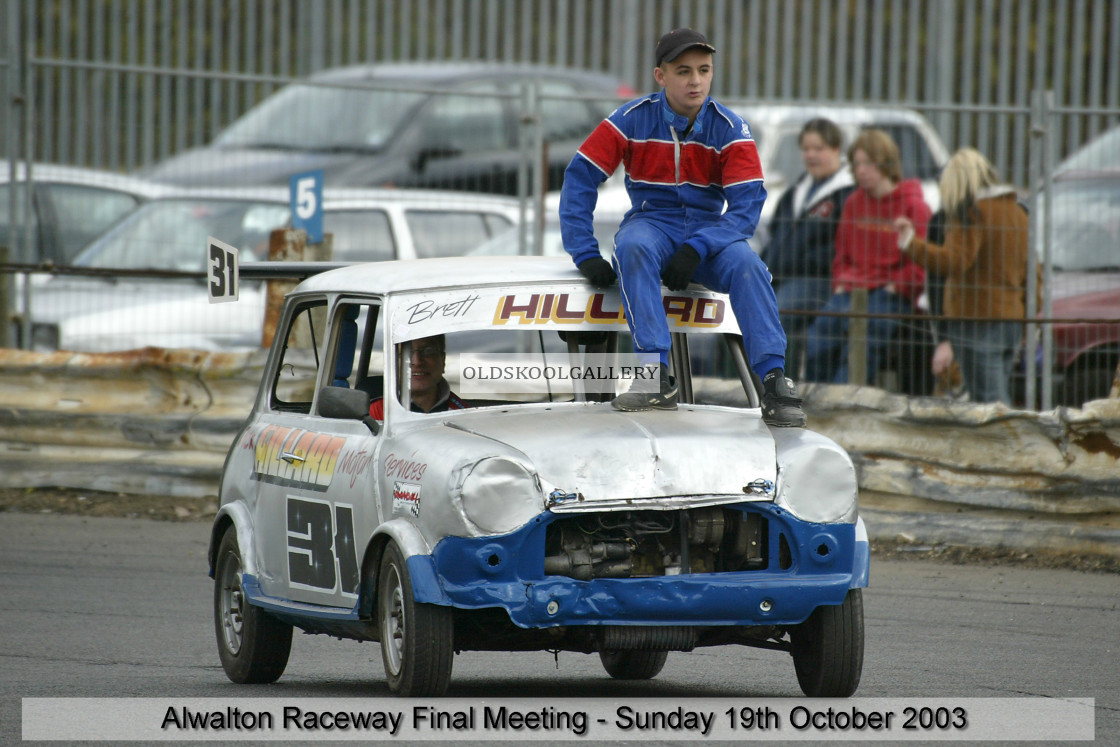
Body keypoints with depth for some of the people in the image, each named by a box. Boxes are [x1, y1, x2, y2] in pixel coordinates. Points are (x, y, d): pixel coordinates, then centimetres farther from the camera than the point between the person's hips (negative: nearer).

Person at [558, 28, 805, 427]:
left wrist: (695, 250, -25)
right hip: (651, 222, 0)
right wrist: (585, 254, -14)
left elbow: (747, 205, -11)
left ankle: (775, 382, -37)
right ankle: (656, 375, -41)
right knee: (634, 247, -35)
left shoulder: (730, 130, -4)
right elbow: (579, 179, -5)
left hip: (709, 227, 0)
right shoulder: (632, 120, -5)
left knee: (745, 263, -31)